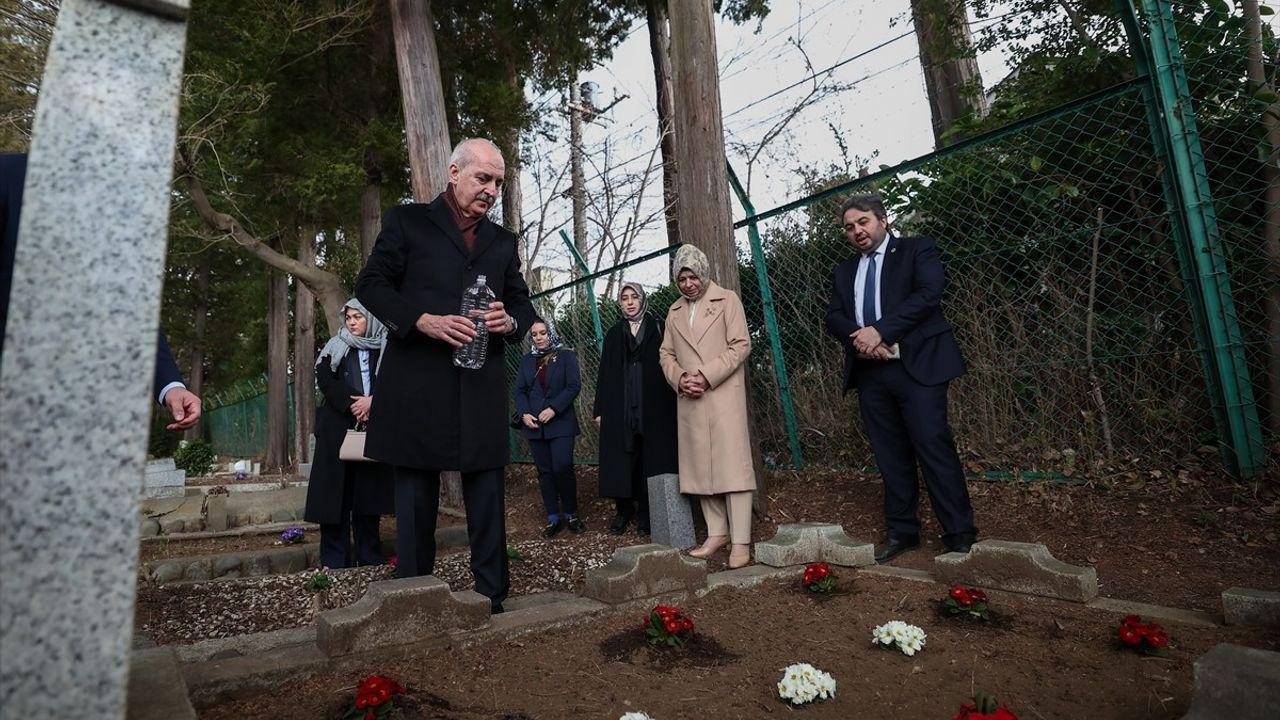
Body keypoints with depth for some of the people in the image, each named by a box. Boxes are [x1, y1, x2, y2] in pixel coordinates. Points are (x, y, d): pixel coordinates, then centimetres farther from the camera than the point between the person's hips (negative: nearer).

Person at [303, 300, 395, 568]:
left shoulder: (385, 349, 10)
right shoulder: (335, 348, 13)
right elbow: (324, 379, 0)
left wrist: (372, 401, -16)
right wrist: (351, 406, -13)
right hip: (338, 427, 0)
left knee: (367, 489, 1)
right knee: (336, 489, -3)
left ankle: (369, 558, 6)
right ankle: (334, 560, 0)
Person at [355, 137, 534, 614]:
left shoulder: (502, 241, 19)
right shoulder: (407, 221, 8)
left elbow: (523, 303, 19)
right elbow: (370, 284, 1)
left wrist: (510, 321, -5)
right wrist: (423, 320, -15)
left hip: (482, 389, 3)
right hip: (416, 385, -3)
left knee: (487, 496, 6)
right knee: (416, 497, 7)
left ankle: (492, 595, 17)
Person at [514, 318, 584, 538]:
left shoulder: (566, 356, 3)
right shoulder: (527, 360, 14)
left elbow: (574, 386, -6)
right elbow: (520, 390, 11)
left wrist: (554, 409, -16)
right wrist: (524, 413, -6)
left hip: (560, 423, -4)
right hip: (534, 425, 4)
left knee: (562, 468, -12)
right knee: (545, 471, 5)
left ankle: (571, 514, 6)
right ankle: (553, 518, 12)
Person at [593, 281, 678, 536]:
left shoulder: (659, 329, 6)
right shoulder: (613, 335, 14)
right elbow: (604, 374, 12)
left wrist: (671, 407, -8)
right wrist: (600, 409, 5)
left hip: (653, 408, -2)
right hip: (620, 408, 2)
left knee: (651, 459, 0)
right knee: (621, 459, 2)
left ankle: (646, 513, 9)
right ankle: (623, 509, 13)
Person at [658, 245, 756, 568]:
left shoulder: (727, 299, 3)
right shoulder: (674, 311, 17)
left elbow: (740, 345, -6)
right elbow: (666, 353, 15)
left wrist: (706, 376, -14)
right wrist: (679, 378, -6)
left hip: (724, 394, -5)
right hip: (689, 400, 5)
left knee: (732, 465, -7)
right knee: (700, 468, 6)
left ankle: (741, 541, -3)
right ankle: (716, 533, 16)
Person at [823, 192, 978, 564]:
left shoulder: (917, 250, 5)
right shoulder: (845, 270, 19)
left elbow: (928, 293, -11)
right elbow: (833, 317, 9)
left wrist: (880, 330, -18)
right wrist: (858, 340, -12)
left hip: (916, 366, -4)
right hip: (870, 372, 5)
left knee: (934, 448, -5)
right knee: (891, 455, 9)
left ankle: (960, 534, 7)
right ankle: (901, 531, 19)